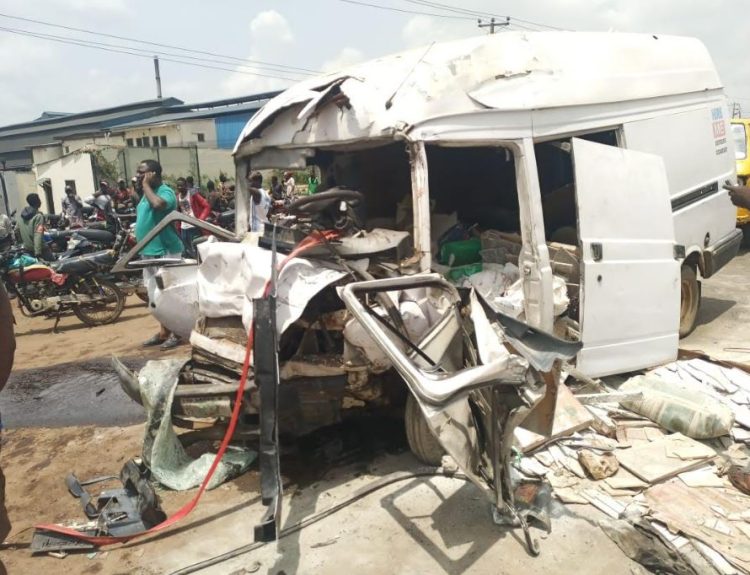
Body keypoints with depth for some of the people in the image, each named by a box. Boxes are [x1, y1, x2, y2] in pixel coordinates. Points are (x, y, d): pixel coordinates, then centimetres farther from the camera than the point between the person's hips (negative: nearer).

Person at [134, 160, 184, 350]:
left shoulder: (165, 191, -13)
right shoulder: (147, 193, 16)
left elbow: (158, 205, -36)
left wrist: (146, 185, -21)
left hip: (165, 251, -10)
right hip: (149, 251, 10)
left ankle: (176, 333, 5)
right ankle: (164, 331, 23)